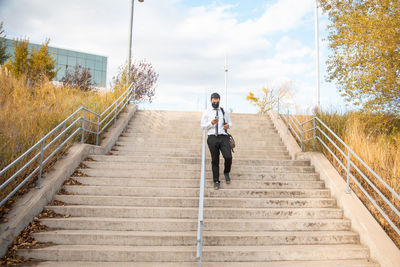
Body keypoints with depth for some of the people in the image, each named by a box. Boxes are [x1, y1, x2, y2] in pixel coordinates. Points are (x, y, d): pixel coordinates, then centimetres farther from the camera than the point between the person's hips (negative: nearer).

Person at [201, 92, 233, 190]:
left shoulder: (223, 111, 15)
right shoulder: (207, 112, 8)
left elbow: (230, 122, 23)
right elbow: (203, 125, 3)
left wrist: (228, 125, -1)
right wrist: (211, 123, -15)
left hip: (223, 137, 1)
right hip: (212, 138, -1)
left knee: (228, 157, -16)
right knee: (215, 160, 3)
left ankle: (226, 173, 15)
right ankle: (216, 181, 15)